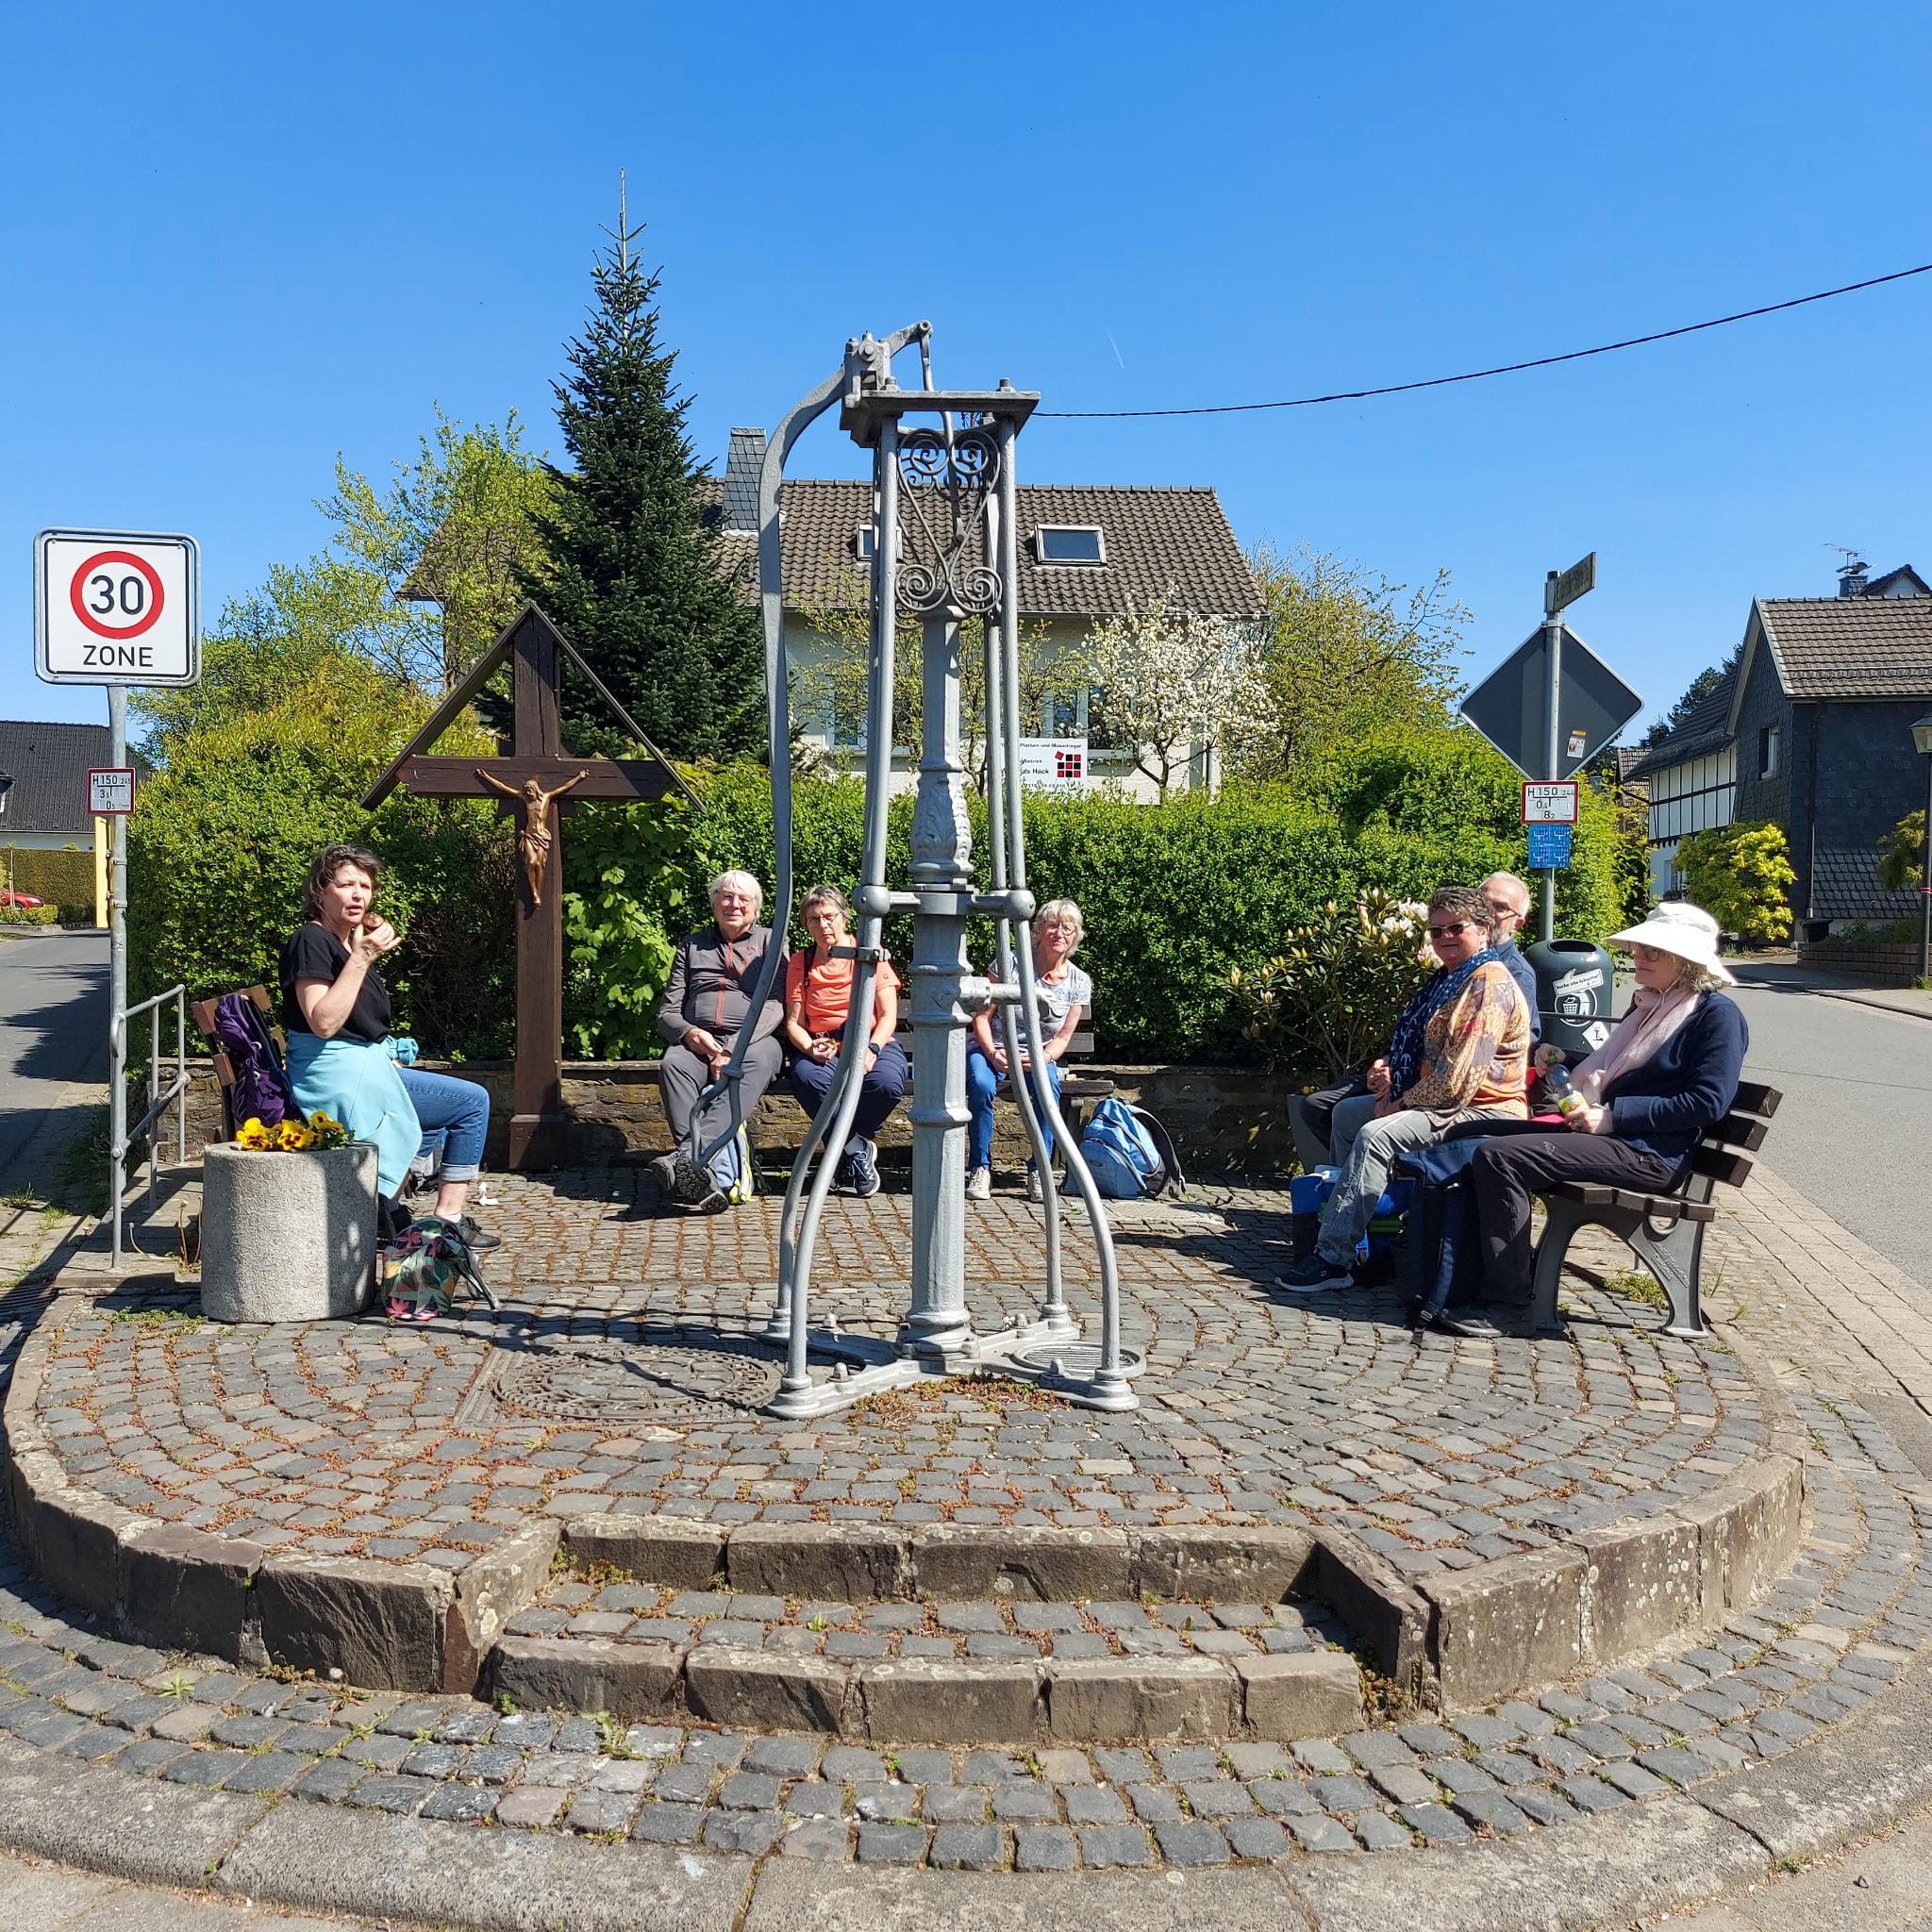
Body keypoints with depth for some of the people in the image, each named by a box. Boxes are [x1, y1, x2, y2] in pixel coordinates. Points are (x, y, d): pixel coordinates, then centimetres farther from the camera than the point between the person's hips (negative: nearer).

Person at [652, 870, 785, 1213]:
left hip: (753, 1040, -2)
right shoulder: (691, 946, 23)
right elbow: (667, 1011, 17)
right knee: (672, 1064, -33)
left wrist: (734, 1048, -15)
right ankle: (718, 1172, -49)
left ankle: (688, 1155, -55)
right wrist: (690, 1033, -9)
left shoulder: (771, 942, 16)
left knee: (758, 1061, -38)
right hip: (698, 1041, 2)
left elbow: (775, 1006, 2)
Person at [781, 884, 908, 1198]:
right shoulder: (800, 962, 11)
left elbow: (888, 1016, 0)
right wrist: (810, 1048, -17)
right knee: (806, 1078, -35)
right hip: (822, 1048, 1)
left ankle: (849, 1142, -5)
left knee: (886, 1082, -35)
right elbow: (794, 1022, 6)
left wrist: (871, 1050, -20)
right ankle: (857, 1149, -17)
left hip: (873, 1041, -1)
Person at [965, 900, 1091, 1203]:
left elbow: (1063, 1036, 1)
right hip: (991, 1050, -2)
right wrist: (992, 1053, -24)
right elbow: (981, 1016, -7)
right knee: (981, 1084, -36)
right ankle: (980, 1169, -20)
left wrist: (1044, 1058, -20)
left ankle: (1039, 1172, -22)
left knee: (1048, 1084, -34)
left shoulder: (1079, 982, -1)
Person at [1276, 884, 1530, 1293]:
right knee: (1347, 1113, 16)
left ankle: (1333, 1259, -27)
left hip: (1481, 1112, -12)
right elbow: (1422, 1051, 25)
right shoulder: (1446, 979, 15)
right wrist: (1388, 1066, 3)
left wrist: (1401, 1104, -14)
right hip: (1436, 1101, 12)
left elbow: (1456, 1079, -25)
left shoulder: (1489, 984, -17)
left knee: (1376, 1134, -29)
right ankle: (1345, 1217, 17)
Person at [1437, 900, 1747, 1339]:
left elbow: (1708, 1103, -16)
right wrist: (1563, 1063, 12)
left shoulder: (1718, 1015, -6)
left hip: (1651, 1154, -9)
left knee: (1499, 1157, -24)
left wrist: (1614, 1115, -18)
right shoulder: (1647, 1006, 21)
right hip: (1609, 1134, 9)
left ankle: (1507, 1306, -20)